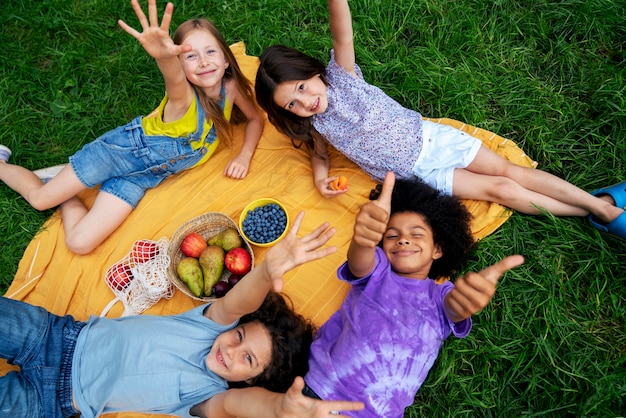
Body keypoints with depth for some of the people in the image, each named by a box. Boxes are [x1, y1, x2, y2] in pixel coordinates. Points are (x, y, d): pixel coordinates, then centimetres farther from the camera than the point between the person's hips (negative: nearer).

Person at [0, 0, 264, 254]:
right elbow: (174, 78, -50)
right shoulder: (182, 96, -26)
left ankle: (66, 190, 24)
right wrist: (164, 57, -73)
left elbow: (256, 118, 6)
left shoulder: (231, 87, -11)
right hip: (123, 148, -4)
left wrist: (244, 155, -10)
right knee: (39, 198, 7)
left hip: (142, 177, 4)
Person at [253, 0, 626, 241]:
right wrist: (321, 178, -10)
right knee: (500, 189, -3)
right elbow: (320, 154, 11)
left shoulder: (340, 75, -12)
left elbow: (343, 36, -30)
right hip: (416, 175, 0)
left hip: (428, 136, 0)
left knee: (509, 170, -3)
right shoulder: (315, 124, -7)